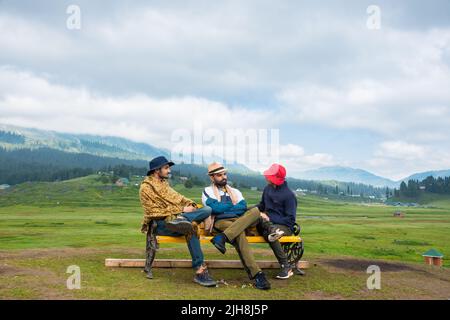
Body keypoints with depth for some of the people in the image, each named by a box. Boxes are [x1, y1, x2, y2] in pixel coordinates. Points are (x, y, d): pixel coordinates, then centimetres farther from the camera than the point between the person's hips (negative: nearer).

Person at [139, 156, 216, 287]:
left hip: (176, 216, 8)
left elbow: (178, 197, 20)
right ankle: (200, 271, -36)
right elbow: (155, 212, -13)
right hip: (161, 223, -8)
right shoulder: (146, 188, -6)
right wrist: (181, 210, -14)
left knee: (208, 209, -12)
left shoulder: (164, 183, 20)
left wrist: (190, 203, -3)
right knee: (190, 227, -37)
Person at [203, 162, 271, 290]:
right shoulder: (208, 191, 16)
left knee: (255, 211, -30)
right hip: (220, 223, -4)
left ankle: (223, 237, -46)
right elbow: (216, 208, -4)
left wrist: (224, 208, -3)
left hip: (240, 221, 4)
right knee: (239, 233, -39)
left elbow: (243, 207, 6)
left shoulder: (235, 192, 28)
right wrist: (233, 206, 7)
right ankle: (256, 274, -46)